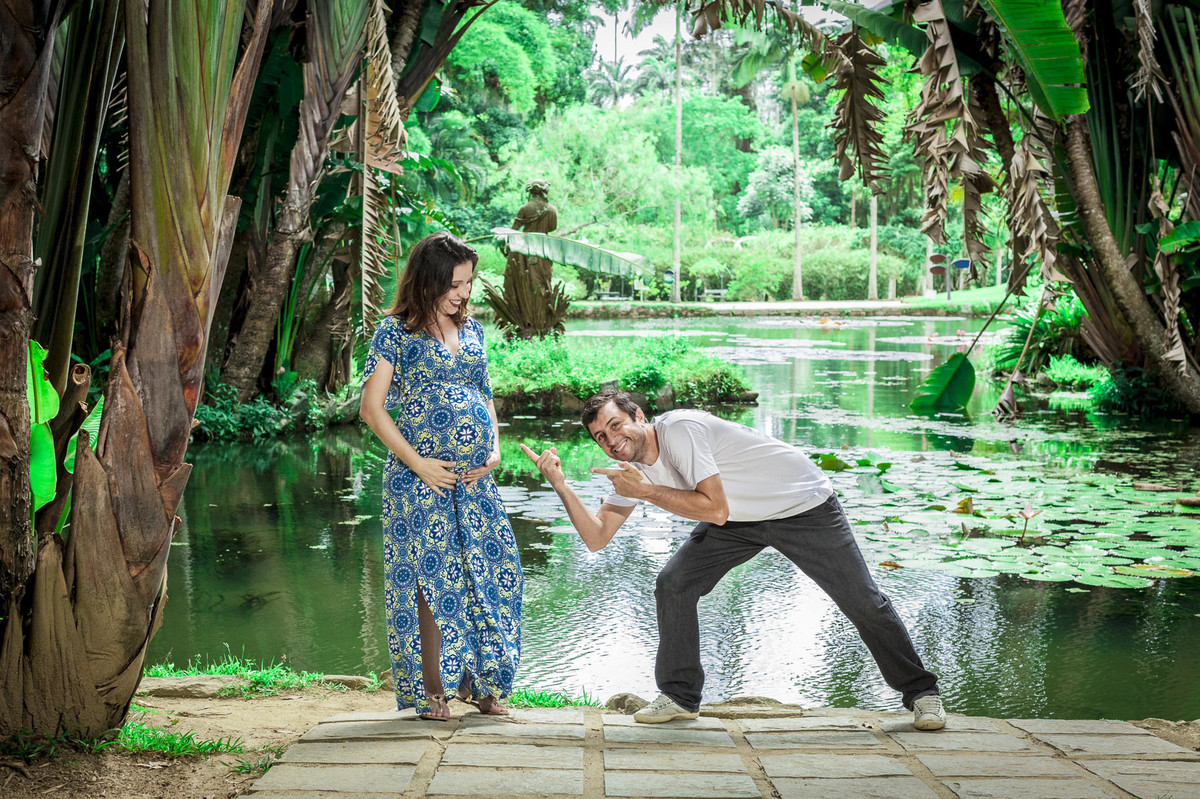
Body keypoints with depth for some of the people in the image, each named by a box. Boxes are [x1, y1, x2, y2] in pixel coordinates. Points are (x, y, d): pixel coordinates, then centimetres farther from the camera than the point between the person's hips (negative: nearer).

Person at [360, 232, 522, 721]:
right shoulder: (396, 332, -3)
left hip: (475, 477, 6)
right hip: (422, 477, -5)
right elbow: (371, 408, -6)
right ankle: (430, 690, 10)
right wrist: (418, 463, -12)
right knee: (430, 575, -2)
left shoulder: (470, 329, 14)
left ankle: (477, 681, 17)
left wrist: (494, 450, 5)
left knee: (491, 569, 3)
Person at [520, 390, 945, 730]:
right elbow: (597, 538, -5)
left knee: (863, 602, -2)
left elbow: (715, 509, -33)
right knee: (672, 586, -6)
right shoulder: (631, 468, -5)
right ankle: (680, 696, 8)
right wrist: (561, 485, -15)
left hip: (805, 506, -7)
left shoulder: (679, 428, -29)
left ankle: (921, 692, 17)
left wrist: (644, 490, -30)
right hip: (742, 521, 7)